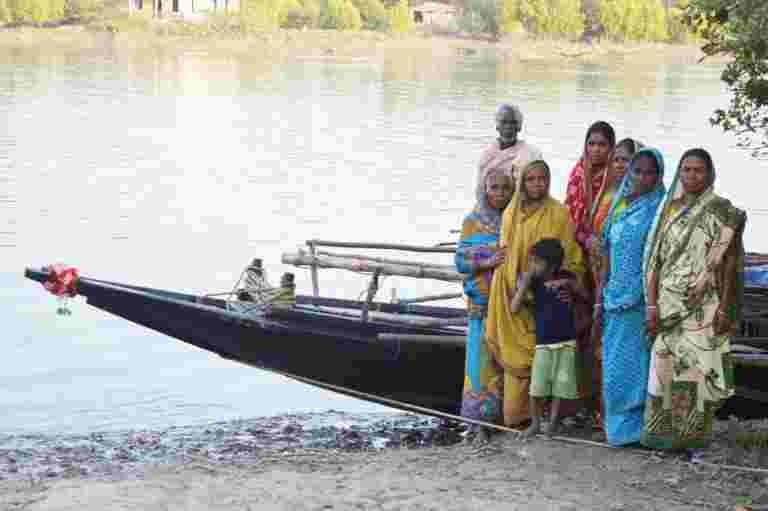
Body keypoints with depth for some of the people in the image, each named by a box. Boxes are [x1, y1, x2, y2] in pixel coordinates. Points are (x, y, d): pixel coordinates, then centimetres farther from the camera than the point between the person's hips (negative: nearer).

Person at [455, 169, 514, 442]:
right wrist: (488, 262, -18)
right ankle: (479, 418, 0)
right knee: (483, 358, -4)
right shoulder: (473, 221, 2)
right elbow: (461, 260, -3)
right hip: (484, 302, -2)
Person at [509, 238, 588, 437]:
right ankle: (535, 422, 11)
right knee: (537, 388, -6)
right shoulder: (533, 282, -3)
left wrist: (568, 283, -16)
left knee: (560, 387, 3)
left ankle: (553, 422, 18)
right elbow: (514, 309, -9)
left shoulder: (566, 277, -1)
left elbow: (585, 295, -3)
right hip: (543, 344, 0)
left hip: (566, 342, 0)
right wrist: (524, 283, -16)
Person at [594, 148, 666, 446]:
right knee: (615, 365, 9)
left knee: (638, 363, -1)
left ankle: (635, 426, 8)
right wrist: (599, 301, 11)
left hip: (643, 299, -5)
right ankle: (618, 425, 18)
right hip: (617, 299, 6)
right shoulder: (619, 208, 12)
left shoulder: (660, 210, -4)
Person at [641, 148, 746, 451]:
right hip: (669, 304, 3)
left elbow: (729, 261, -2)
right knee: (666, 365, 1)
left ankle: (693, 432, 7)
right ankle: (663, 429, 9)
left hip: (704, 306, -3)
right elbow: (656, 260, 6)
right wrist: (652, 305, -2)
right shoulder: (669, 210, 9)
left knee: (699, 366, -3)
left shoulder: (721, 211, 0)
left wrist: (725, 307, -9)